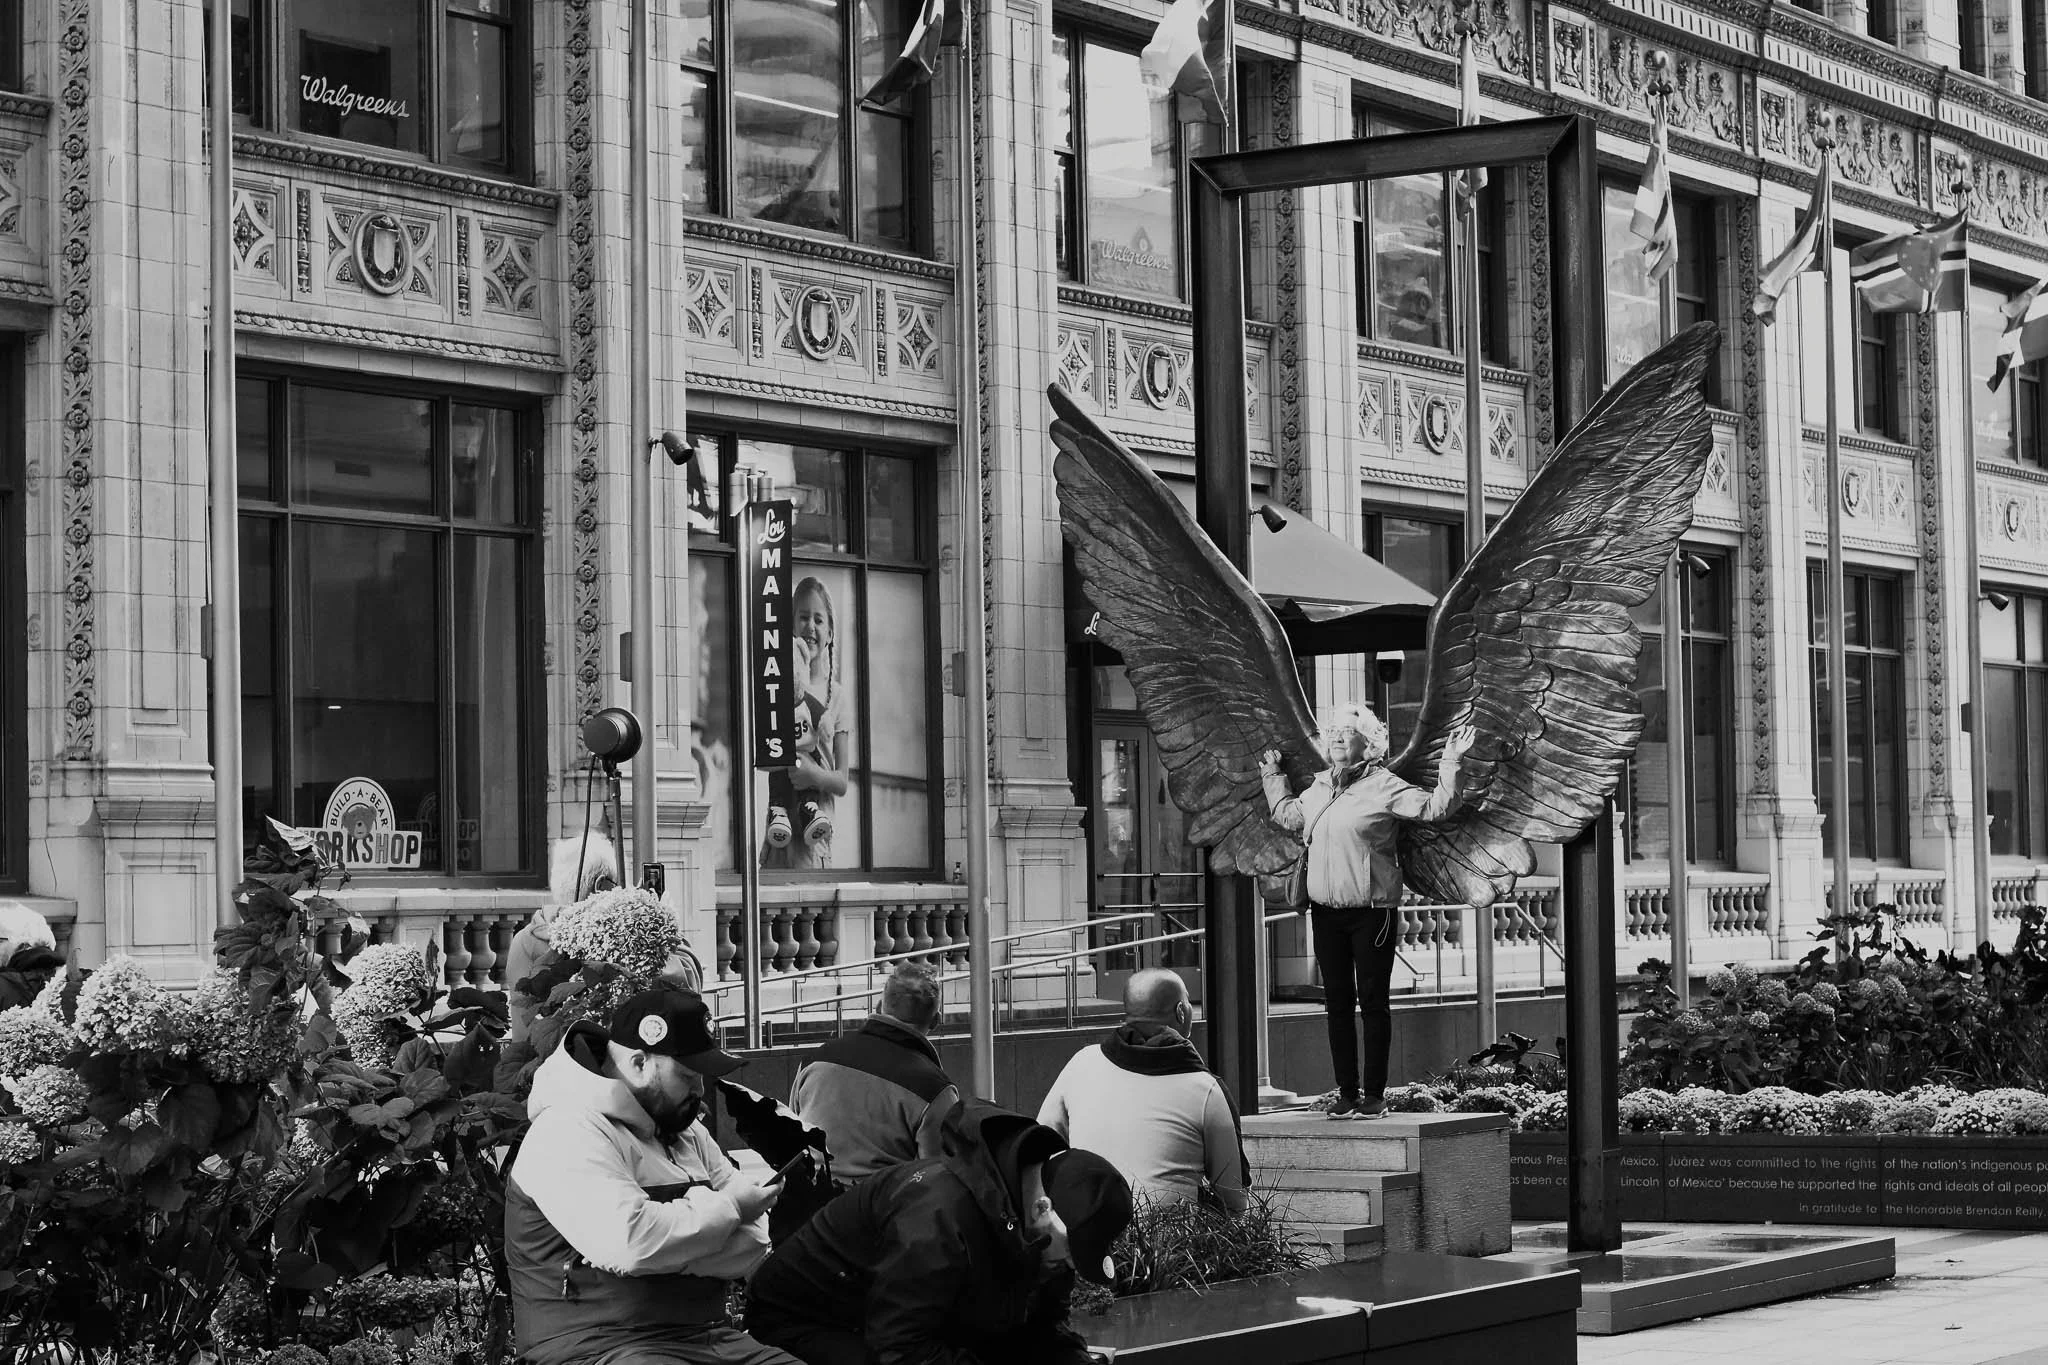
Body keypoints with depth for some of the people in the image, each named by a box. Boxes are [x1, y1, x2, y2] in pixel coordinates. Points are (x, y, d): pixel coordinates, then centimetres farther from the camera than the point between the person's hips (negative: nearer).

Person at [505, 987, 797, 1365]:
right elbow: (627, 1242, -25)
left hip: (708, 1335, 8)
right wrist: (726, 1209, -10)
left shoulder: (687, 1133, 18)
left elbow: (755, 1247, 8)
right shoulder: (568, 1134, -9)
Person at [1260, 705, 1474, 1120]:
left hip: (1370, 911, -6)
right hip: (1326, 912, 6)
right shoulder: (1319, 787, 14)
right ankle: (1346, 1093, 11)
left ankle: (1374, 1094, 1)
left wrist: (1449, 765, -21)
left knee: (1373, 1002, -3)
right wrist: (1272, 775, 39)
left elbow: (1434, 808, -12)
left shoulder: (1382, 786, -5)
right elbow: (1286, 815, 34)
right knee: (1337, 1003, 6)